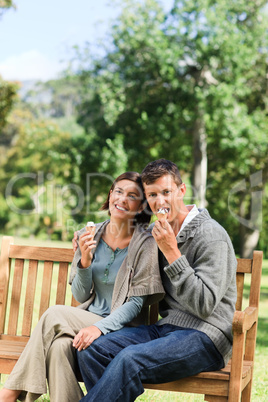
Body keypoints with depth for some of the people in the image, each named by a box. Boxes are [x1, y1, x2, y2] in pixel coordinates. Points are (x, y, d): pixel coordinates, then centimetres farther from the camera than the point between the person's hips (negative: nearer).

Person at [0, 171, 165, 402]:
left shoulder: (146, 244, -7)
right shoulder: (90, 235, 6)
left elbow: (136, 303, -11)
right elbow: (80, 296, 7)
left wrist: (100, 327, -25)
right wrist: (85, 263, -12)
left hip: (122, 328, -4)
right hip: (86, 319, 4)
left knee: (55, 316, -25)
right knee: (59, 345, -30)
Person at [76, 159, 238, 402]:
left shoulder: (211, 235, -10)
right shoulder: (161, 233, 14)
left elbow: (204, 305, -17)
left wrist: (172, 253, -19)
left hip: (205, 336, -8)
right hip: (166, 327, 8)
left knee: (131, 359, -32)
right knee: (92, 350, -15)